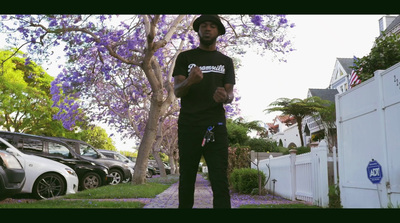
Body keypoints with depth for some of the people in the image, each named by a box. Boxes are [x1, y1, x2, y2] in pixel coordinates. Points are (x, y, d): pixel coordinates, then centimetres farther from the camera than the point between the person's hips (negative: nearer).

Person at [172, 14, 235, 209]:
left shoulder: (226, 61, 16)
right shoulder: (185, 58, 10)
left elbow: (230, 94, 8)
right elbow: (177, 91, -1)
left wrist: (225, 97, -18)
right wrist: (189, 80, -24)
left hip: (215, 126, 1)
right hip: (188, 125, 0)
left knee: (220, 180, -7)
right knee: (187, 178, 3)